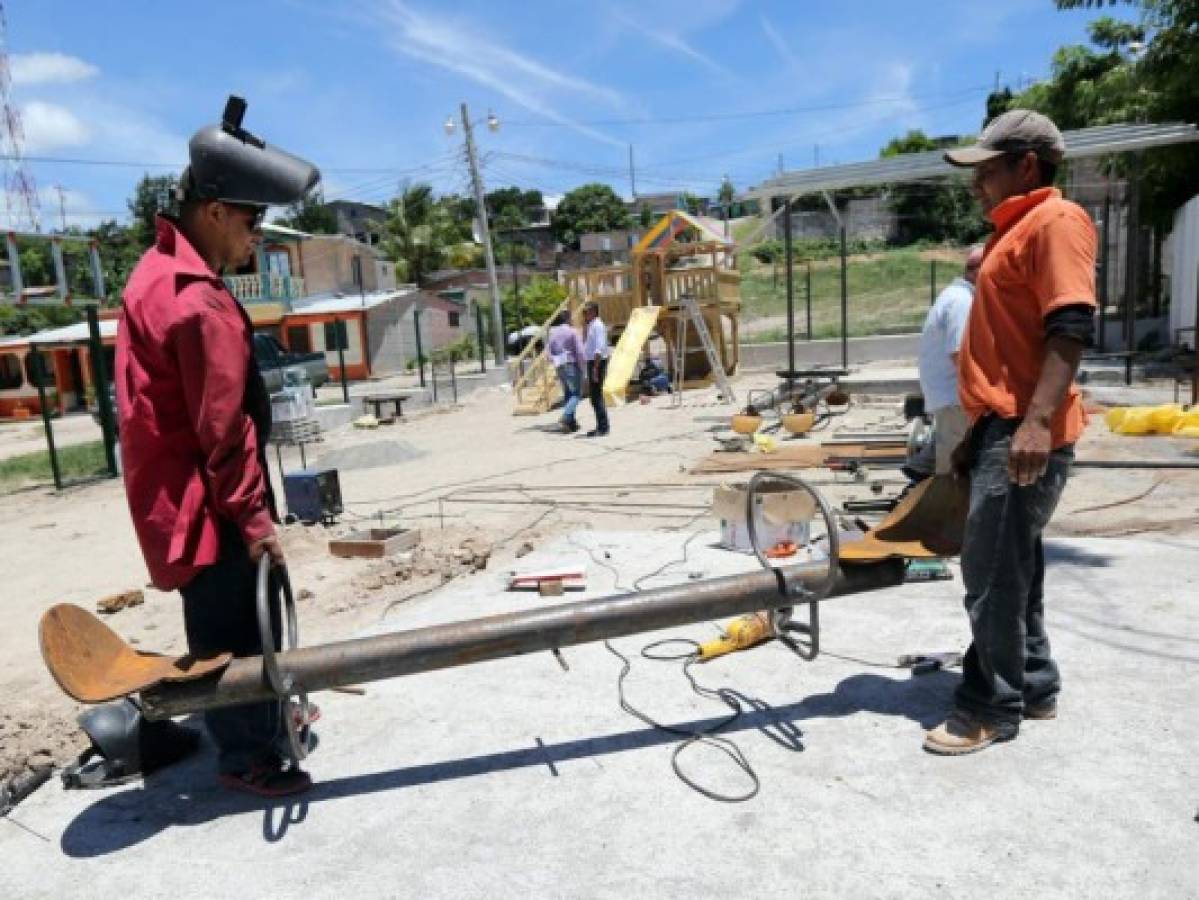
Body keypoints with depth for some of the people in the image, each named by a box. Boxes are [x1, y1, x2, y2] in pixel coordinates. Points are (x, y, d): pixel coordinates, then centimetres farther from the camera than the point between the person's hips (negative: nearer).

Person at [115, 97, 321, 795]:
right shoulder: (200, 303, -23)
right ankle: (247, 757, 18)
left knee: (237, 621, 22)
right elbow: (225, 429, -22)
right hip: (206, 503, -10)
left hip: (174, 490, 10)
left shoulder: (159, 272, 11)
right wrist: (254, 515, -14)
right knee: (235, 628, 3)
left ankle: (263, 716, 39)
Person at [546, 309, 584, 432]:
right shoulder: (572, 331, -10)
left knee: (568, 394, 14)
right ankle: (565, 417, -20)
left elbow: (548, 352, 3)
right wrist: (581, 366, -6)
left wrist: (555, 362, 7)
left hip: (559, 367, 6)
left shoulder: (553, 332, 7)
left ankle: (572, 422, 16)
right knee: (576, 394, -1)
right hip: (572, 365, -6)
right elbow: (579, 351, -14)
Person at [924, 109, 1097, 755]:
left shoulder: (1056, 220, -8)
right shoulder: (1014, 231, 22)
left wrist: (1038, 420, -30)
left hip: (1026, 433, -10)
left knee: (992, 570, -6)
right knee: (1009, 566, 14)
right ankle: (1032, 686, 26)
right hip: (1001, 428, 10)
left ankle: (991, 708, 6)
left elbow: (1071, 326, -20)